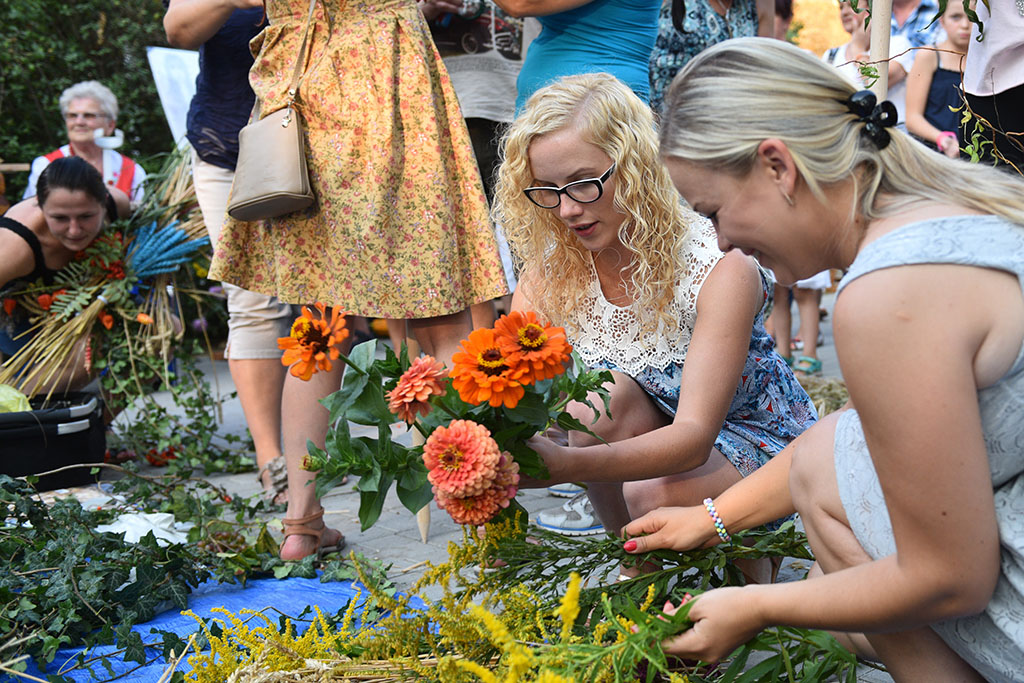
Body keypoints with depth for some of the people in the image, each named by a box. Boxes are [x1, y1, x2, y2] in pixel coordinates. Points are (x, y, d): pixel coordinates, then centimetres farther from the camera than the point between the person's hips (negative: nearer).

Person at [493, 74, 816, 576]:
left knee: (655, 499, -34)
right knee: (606, 395, -29)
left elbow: (694, 436, -36)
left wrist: (566, 465, -54)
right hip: (647, 440, 4)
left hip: (756, 440, -3)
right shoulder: (553, 268, -12)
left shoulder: (721, 269, -27)